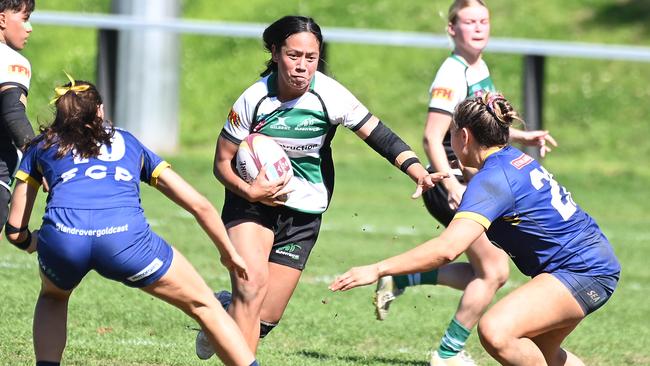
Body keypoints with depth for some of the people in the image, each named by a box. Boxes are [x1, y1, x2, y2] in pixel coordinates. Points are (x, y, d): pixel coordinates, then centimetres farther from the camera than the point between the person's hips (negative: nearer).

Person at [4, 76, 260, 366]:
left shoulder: (41, 146, 30)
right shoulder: (129, 143, 33)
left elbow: (15, 231, 30)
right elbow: (199, 205, 30)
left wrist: (35, 242, 53)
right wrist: (229, 253, 43)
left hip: (61, 235, 1)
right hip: (125, 238, -1)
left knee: (53, 297, 36)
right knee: (203, 305, 17)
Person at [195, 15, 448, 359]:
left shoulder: (329, 95, -15)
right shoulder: (253, 101, -14)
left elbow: (377, 134, -15)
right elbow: (222, 162, -5)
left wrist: (419, 172, -29)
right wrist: (249, 190, -24)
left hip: (303, 213, 1)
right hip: (251, 201, -1)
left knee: (265, 318, -2)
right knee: (252, 285, -25)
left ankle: (226, 310, 31)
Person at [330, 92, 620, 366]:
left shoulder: (491, 180, -20)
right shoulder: (516, 159, 9)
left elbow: (447, 249, -32)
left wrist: (377, 270, -29)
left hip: (584, 273, -11)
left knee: (494, 331, -27)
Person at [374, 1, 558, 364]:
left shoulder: (481, 68, 11)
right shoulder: (453, 75, -18)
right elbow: (432, 138, -23)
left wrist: (521, 136, 19)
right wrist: (453, 187, -32)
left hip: (473, 184, 9)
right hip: (452, 186, -9)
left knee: (493, 272, 11)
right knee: (492, 271, -8)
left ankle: (401, 280, 18)